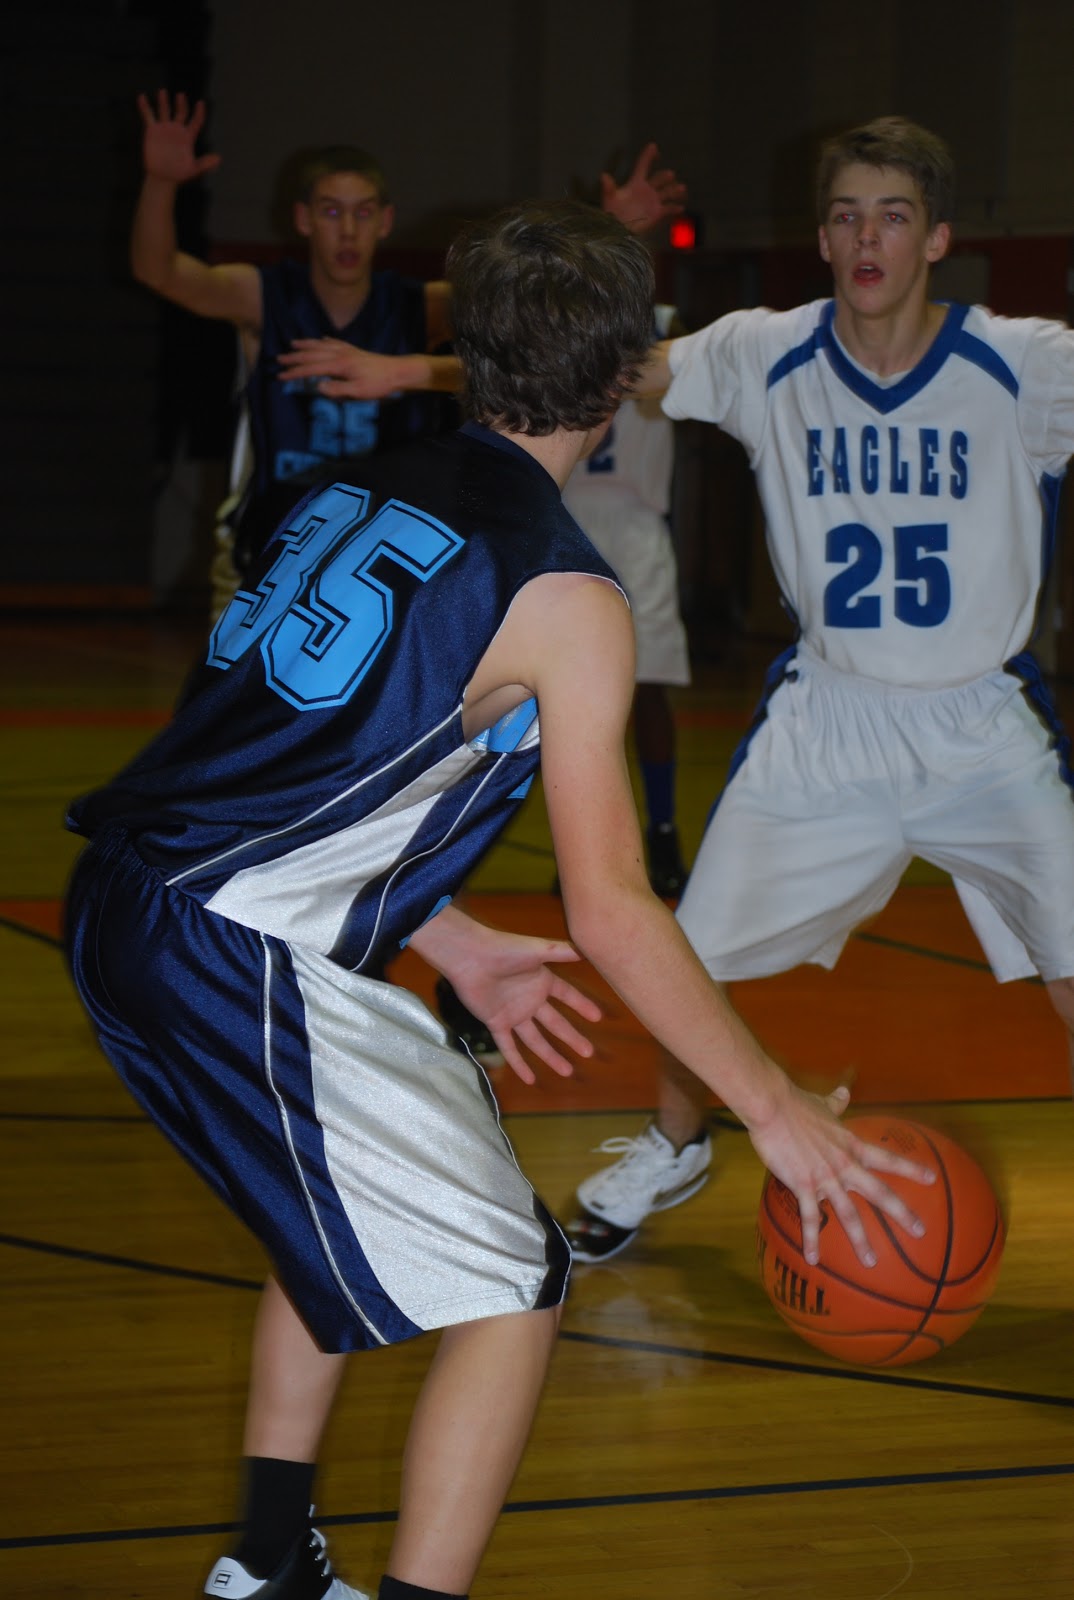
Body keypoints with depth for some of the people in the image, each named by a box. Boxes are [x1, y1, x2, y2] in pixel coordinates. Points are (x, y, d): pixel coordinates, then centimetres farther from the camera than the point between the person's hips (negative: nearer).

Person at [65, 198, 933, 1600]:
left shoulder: (362, 493, 15)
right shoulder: (563, 596, -8)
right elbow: (610, 910, -10)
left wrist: (454, 948, 28)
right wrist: (777, 1110, -4)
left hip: (123, 910, 9)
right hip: (245, 961, -9)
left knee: (341, 1210, 30)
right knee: (512, 1290, 0)